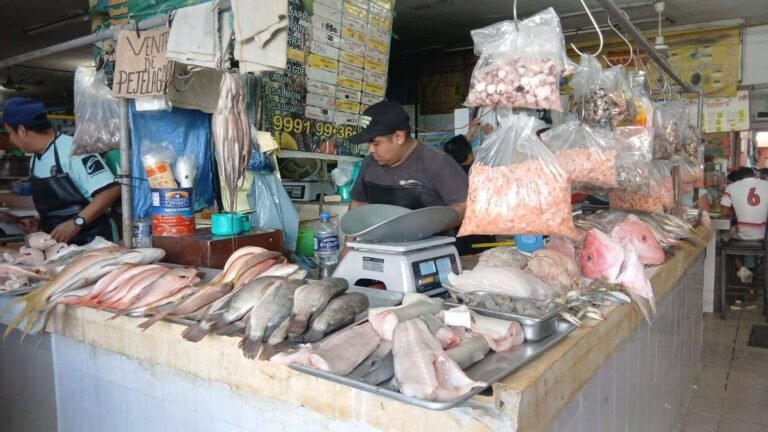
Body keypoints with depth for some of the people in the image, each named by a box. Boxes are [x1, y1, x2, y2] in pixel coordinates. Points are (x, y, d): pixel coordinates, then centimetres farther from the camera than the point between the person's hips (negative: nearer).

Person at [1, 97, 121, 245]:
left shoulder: (73, 150, -18)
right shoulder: (35, 160, 9)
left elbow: (111, 190, -24)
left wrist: (76, 223, -25)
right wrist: (39, 224, 7)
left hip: (93, 241, -8)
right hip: (61, 242, 8)